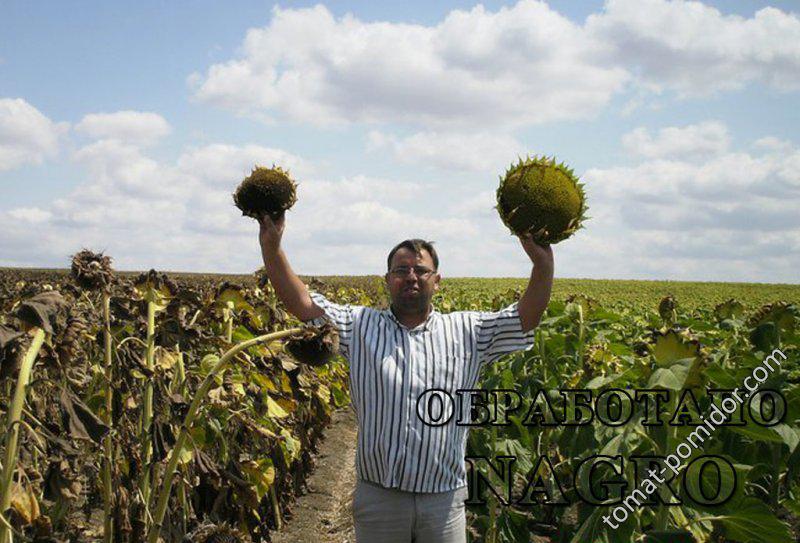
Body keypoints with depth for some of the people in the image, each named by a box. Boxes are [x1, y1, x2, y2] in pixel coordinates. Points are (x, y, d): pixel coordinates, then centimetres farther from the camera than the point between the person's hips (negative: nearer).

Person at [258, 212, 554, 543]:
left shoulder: (466, 331, 7)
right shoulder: (360, 326, 5)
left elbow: (525, 317, -1)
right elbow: (302, 304, -3)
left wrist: (542, 263, -15)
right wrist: (271, 246, -13)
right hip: (377, 497, 0)